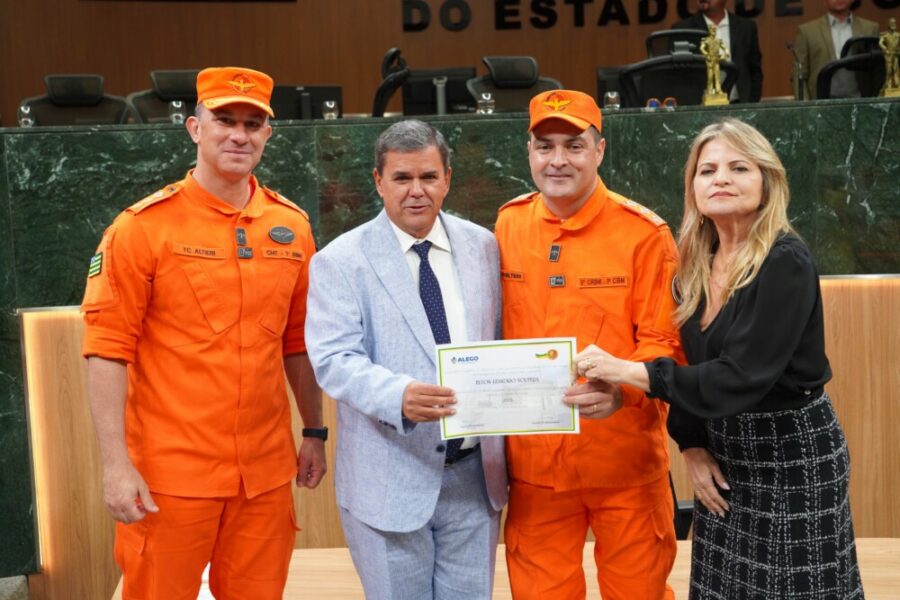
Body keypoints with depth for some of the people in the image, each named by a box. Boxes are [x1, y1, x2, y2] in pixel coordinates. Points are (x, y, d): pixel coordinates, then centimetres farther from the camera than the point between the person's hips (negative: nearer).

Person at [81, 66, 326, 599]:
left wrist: (314, 432, 14)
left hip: (267, 471, 4)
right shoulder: (144, 225, -7)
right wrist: (116, 464, -12)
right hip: (170, 474, -3)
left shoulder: (291, 225, 6)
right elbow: (108, 350, -8)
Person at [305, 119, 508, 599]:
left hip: (476, 473, 3)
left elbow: (498, 342, 12)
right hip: (390, 480, -3)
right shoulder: (340, 261, -6)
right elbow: (334, 359, -16)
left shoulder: (482, 247, 7)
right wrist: (399, 396, -32)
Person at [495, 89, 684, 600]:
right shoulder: (507, 225, 1)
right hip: (535, 463, 3)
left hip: (625, 461, -3)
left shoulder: (643, 233, -11)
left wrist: (622, 390, -28)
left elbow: (665, 342, -11)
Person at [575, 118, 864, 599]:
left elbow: (741, 376, -26)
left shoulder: (786, 263, -18)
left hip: (791, 454, -7)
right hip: (723, 452, 7)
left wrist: (627, 371, -26)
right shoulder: (700, 264, 4)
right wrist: (691, 445, -4)